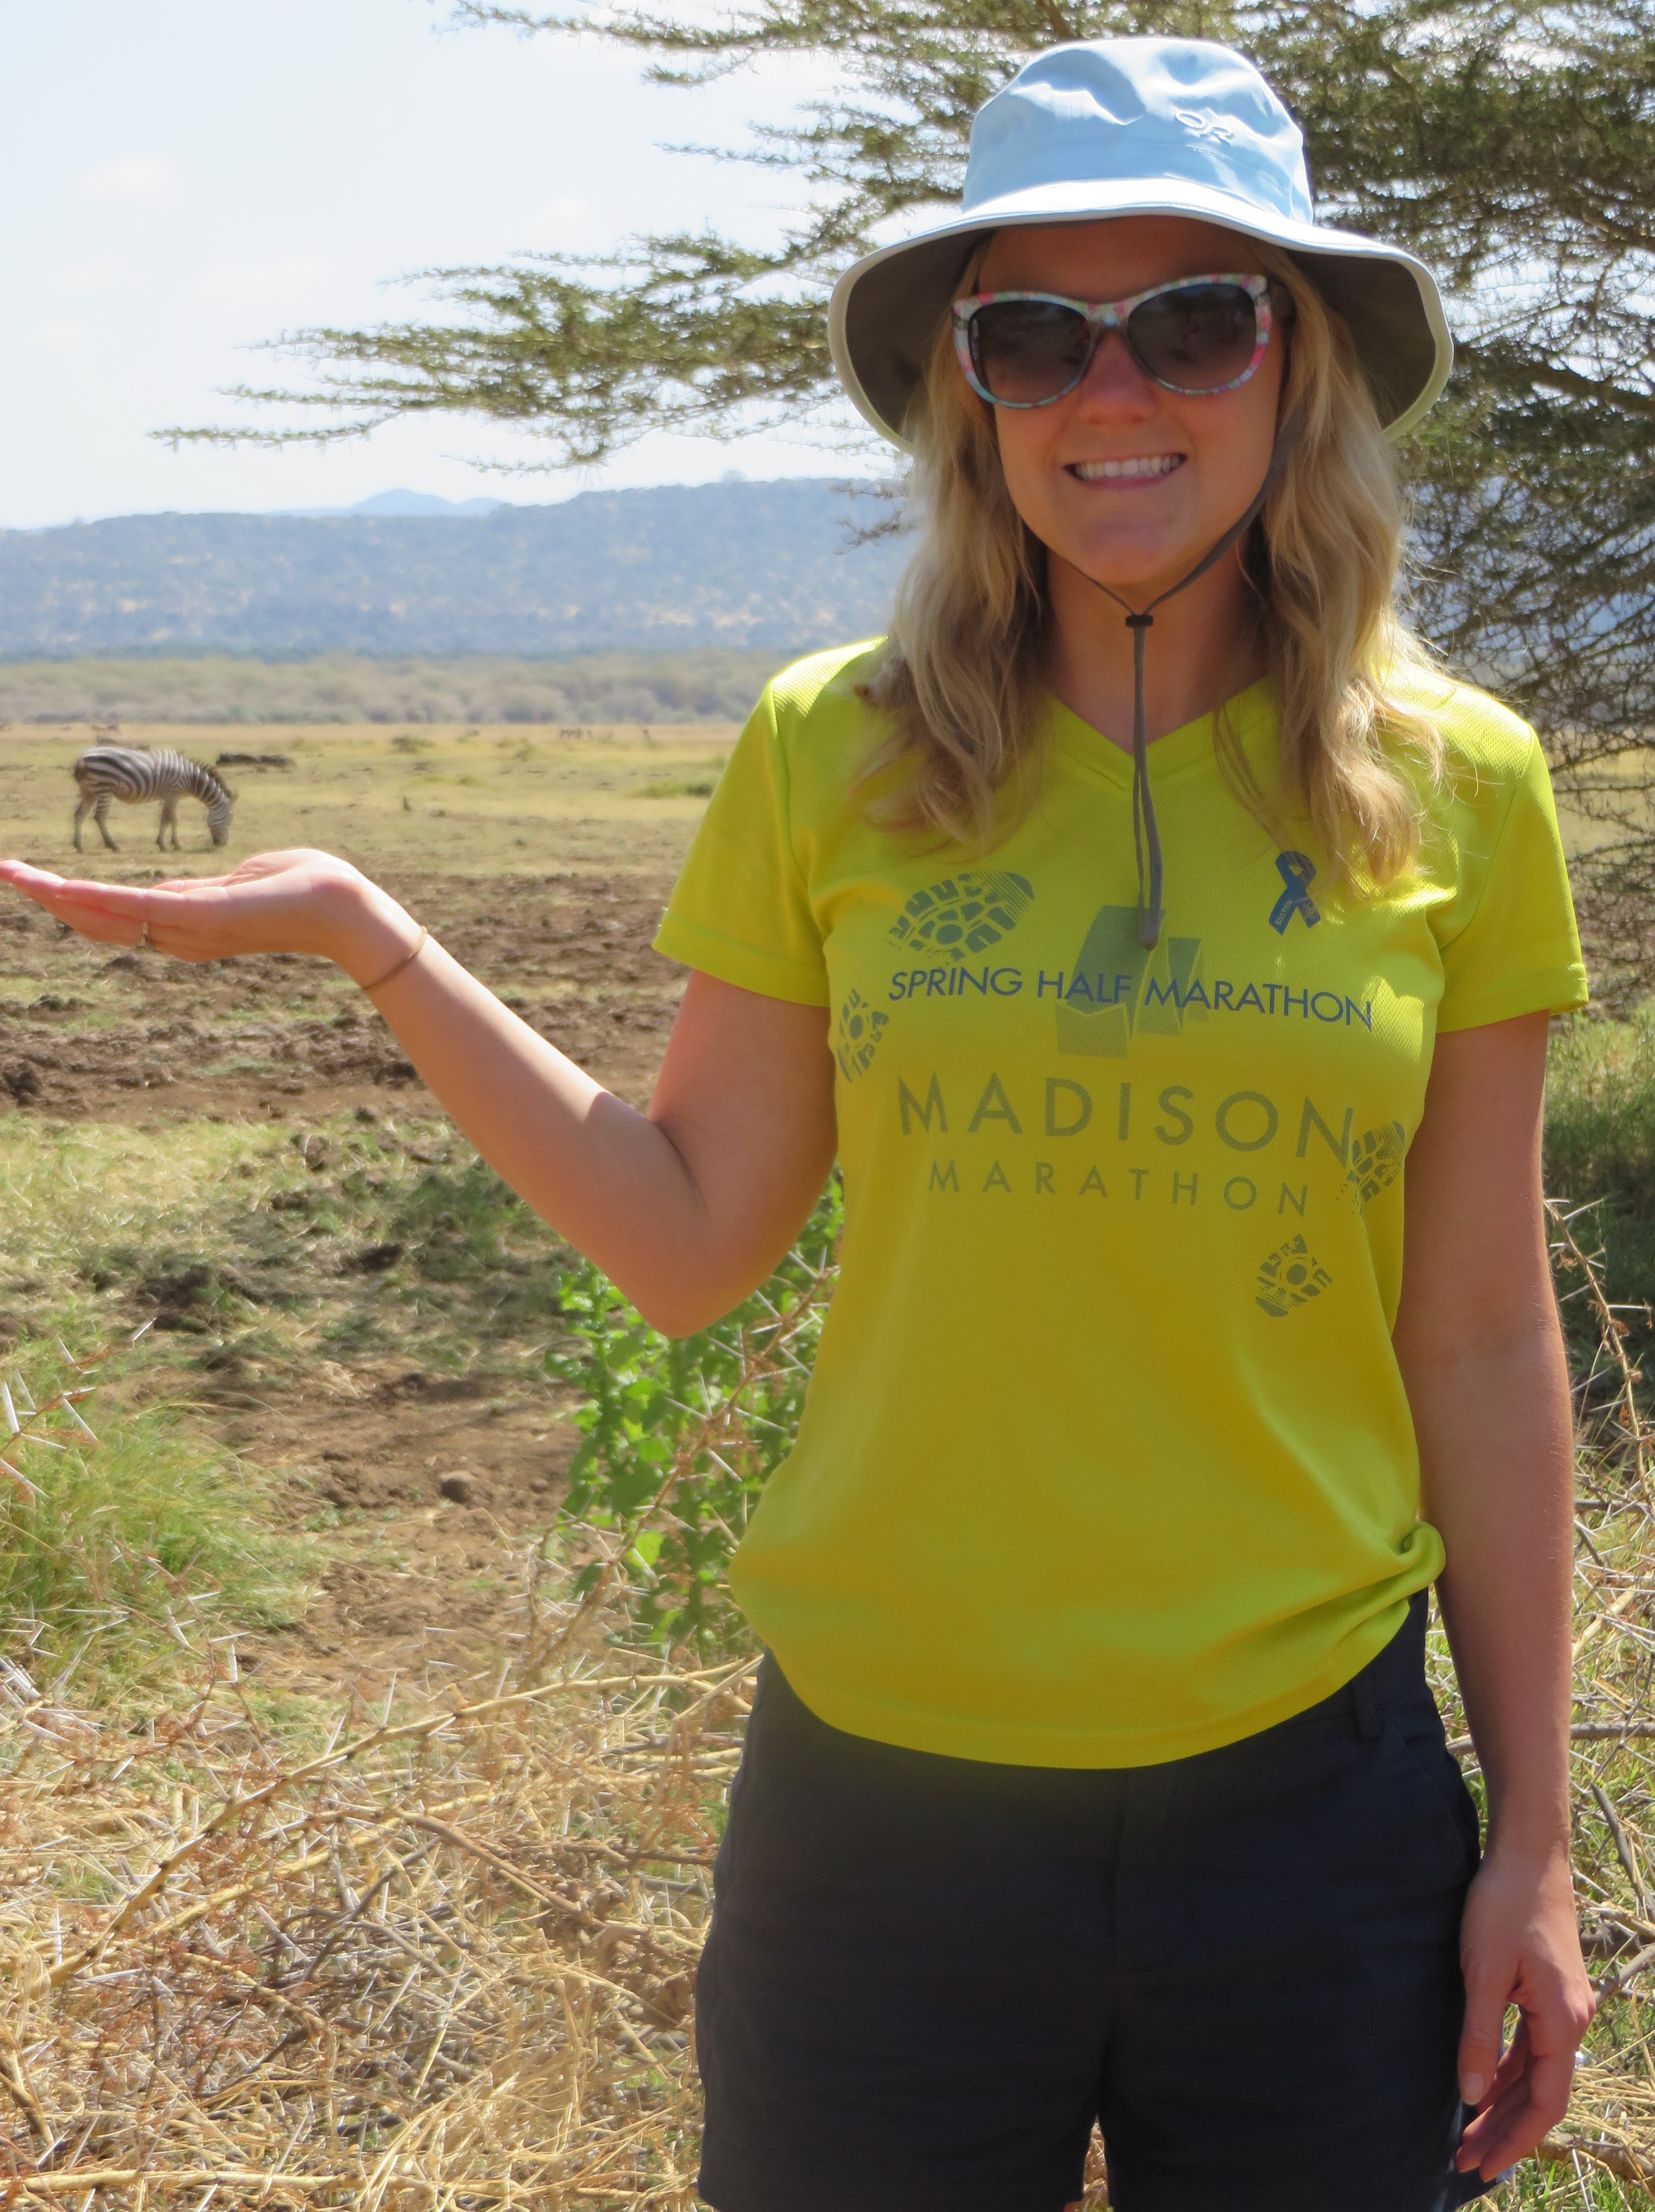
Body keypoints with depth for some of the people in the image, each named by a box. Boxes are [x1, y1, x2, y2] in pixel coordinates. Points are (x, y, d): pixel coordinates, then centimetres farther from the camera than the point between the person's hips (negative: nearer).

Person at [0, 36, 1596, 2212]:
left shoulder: (1454, 788, -2)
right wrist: (370, 939, -5)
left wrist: (1535, 1828, 4)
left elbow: (1482, 1343, 2)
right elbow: (690, 1242, 2)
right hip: (888, 1786, 0)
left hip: (1313, 1795, 0)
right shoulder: (832, 757, -2)